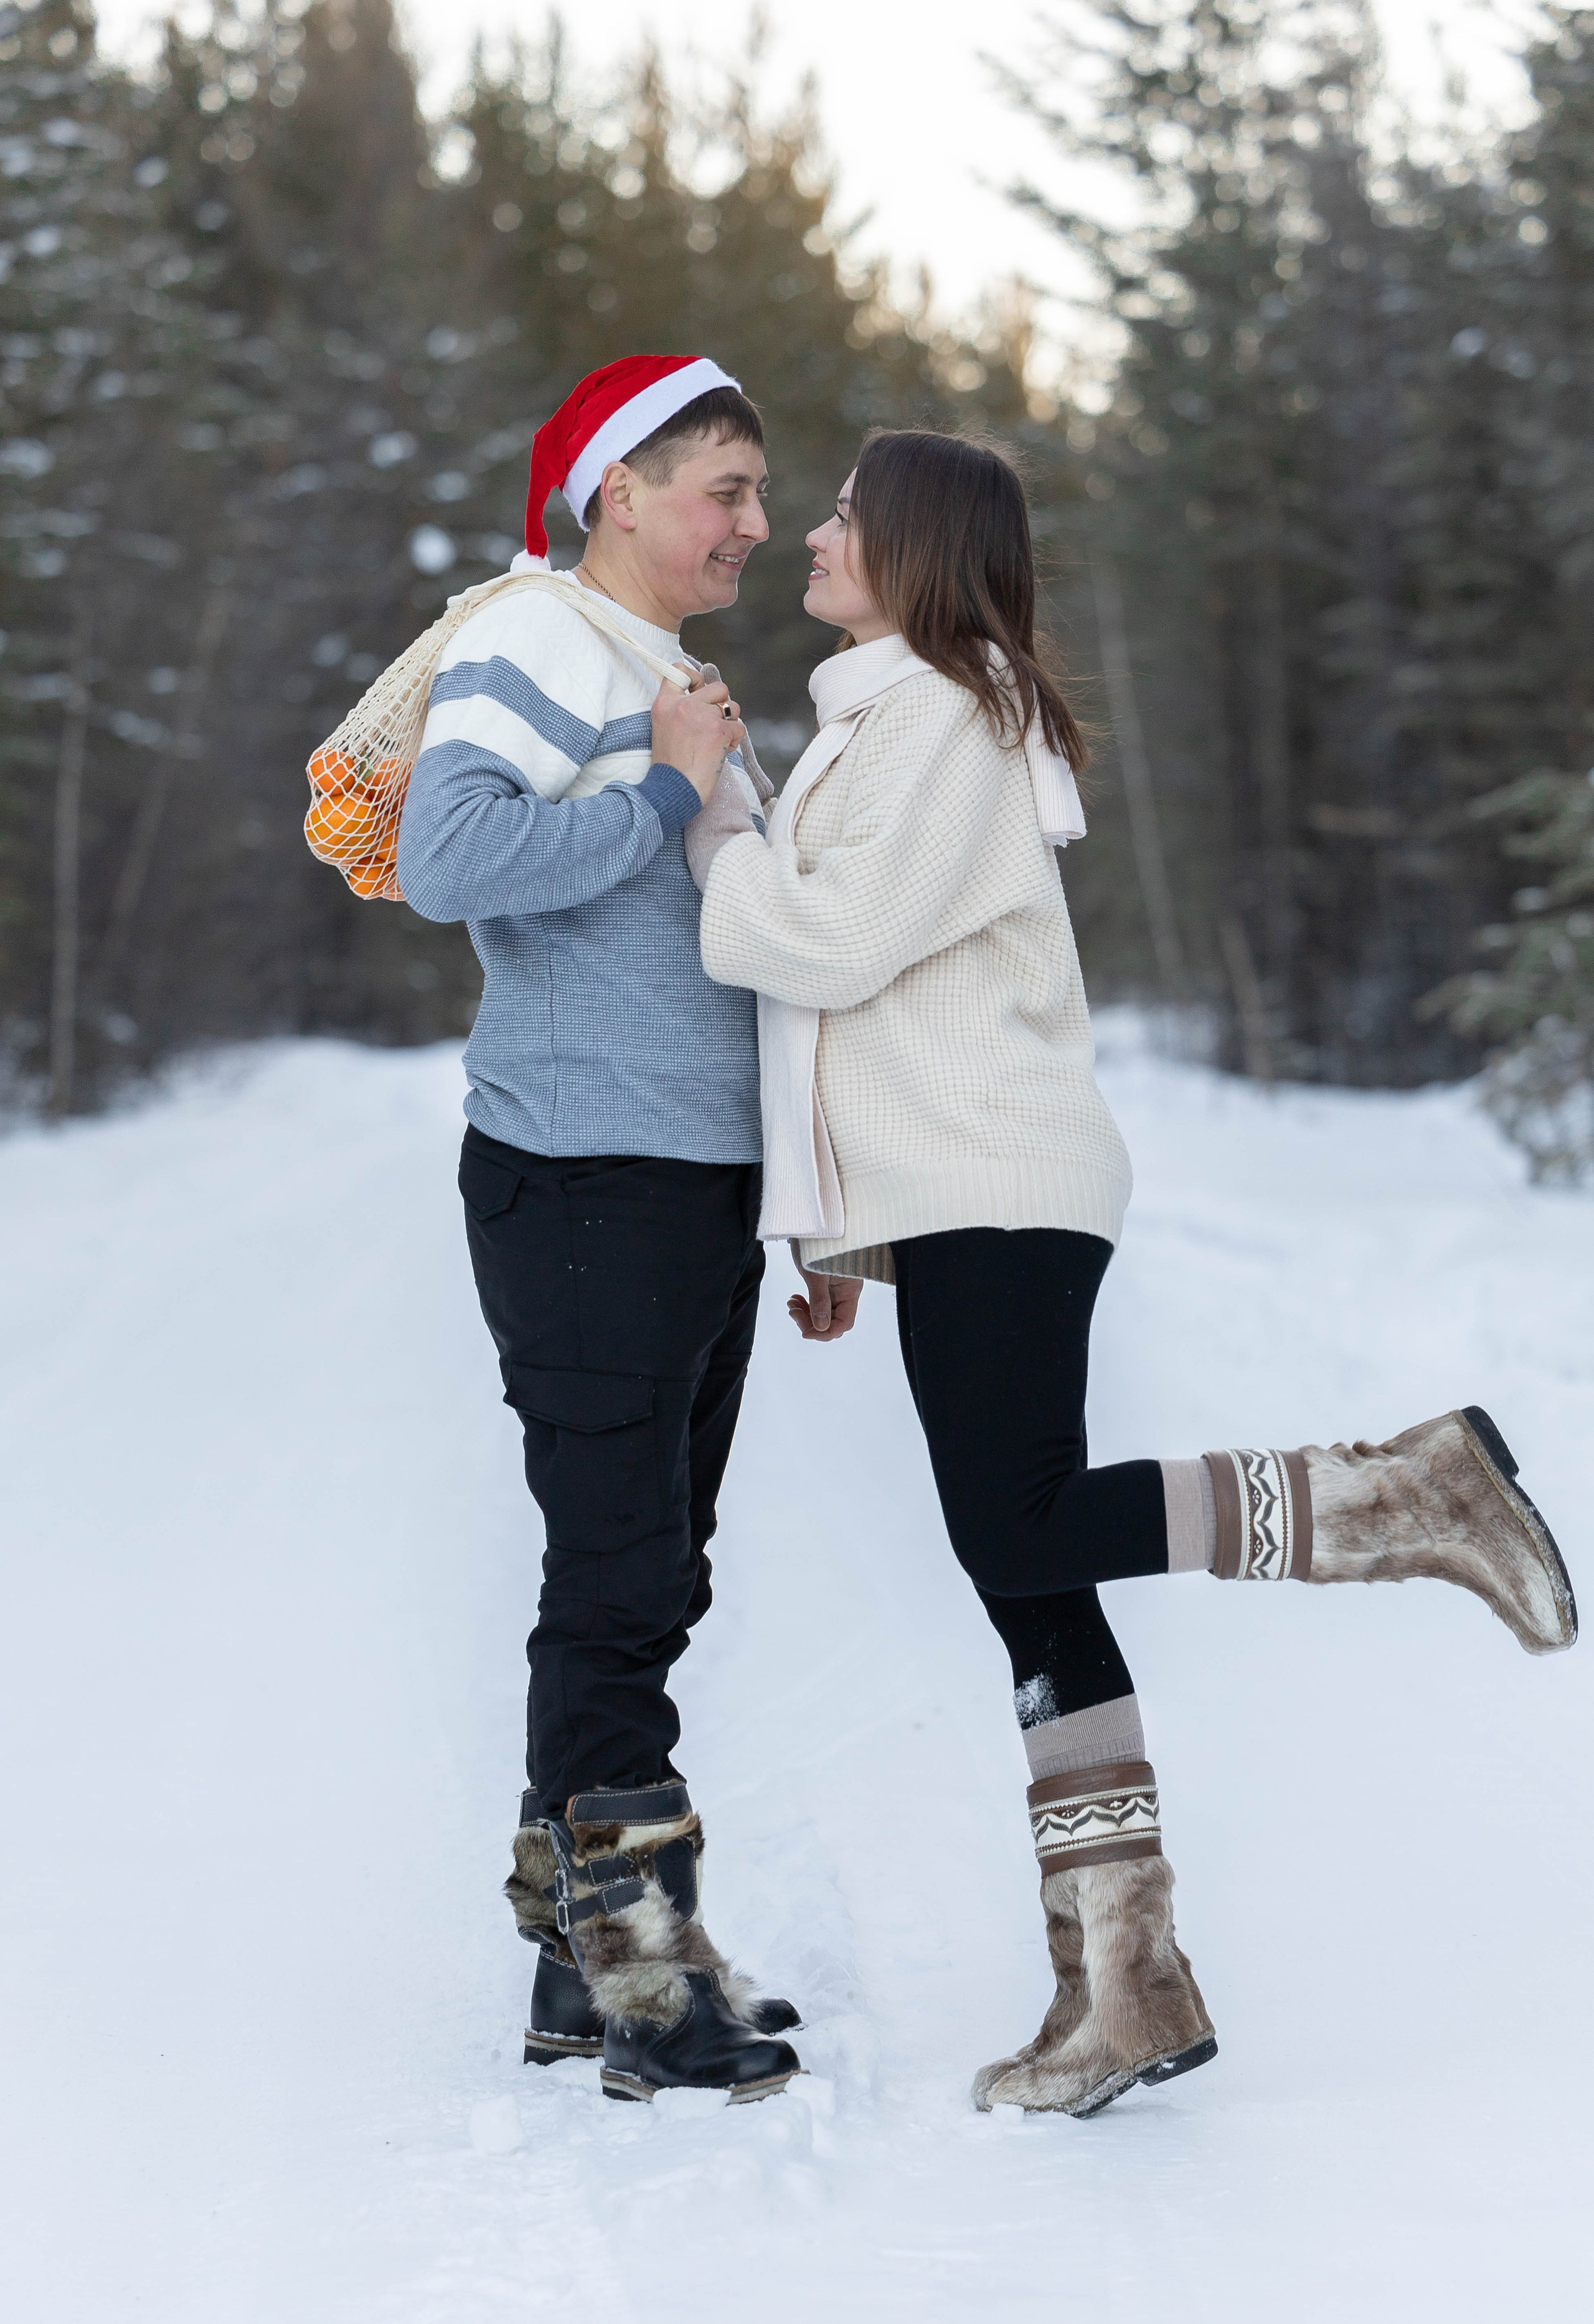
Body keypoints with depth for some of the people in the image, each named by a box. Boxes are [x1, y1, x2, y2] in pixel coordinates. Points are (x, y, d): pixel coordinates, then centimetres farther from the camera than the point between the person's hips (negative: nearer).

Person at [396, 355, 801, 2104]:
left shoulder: (683, 685, 21)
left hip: (703, 1190, 9)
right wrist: (665, 789, -18)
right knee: (620, 1583, -8)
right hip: (580, 1187, -9)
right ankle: (640, 1984, -4)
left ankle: (583, 1956, 20)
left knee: (649, 1586, 12)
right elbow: (447, 859, -27)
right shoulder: (528, 651, -9)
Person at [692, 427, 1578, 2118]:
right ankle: (1125, 1985, 3)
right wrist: (844, 1232, 22)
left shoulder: (945, 712, -7)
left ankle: (1407, 1498, -10)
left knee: (1022, 1538, -18)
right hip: (951, 1200, 9)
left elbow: (838, 942, -17)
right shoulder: (877, 721, 24)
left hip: (997, 1189, -9)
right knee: (1027, 1590, 4)